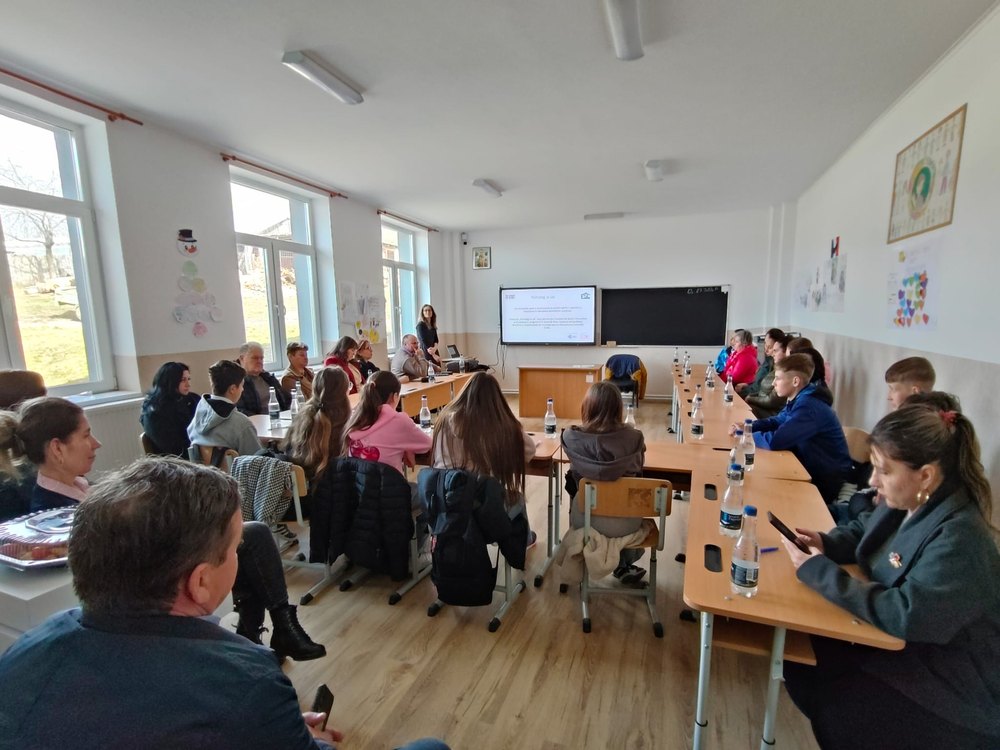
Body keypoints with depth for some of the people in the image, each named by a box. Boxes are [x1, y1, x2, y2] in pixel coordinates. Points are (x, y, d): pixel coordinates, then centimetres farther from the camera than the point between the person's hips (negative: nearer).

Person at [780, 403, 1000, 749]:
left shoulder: (960, 540, -31)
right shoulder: (905, 501, -4)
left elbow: (903, 615, -34)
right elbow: (863, 530, 15)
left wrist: (820, 572, -28)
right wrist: (826, 543, -7)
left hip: (955, 686, -7)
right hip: (903, 641, 8)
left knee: (833, 707, -14)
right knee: (800, 660, 0)